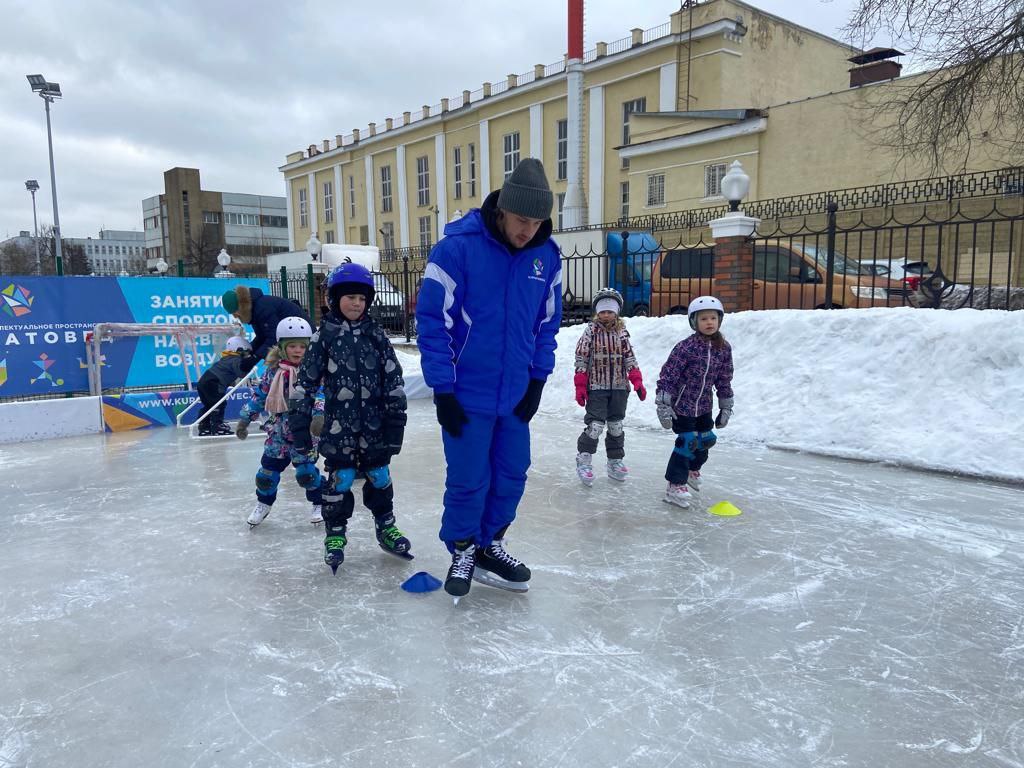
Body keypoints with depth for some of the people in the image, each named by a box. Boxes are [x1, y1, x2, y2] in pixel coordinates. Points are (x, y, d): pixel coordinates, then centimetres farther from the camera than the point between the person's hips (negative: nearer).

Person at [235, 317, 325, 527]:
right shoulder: (273, 371, 0)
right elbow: (259, 395, 9)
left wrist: (320, 415, -32)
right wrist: (245, 419, 11)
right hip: (278, 430, 4)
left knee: (306, 471, -4)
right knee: (268, 468, 10)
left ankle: (319, 503, 19)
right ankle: (264, 503, 34)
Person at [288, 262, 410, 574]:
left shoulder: (375, 334, 2)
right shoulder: (324, 335, -3)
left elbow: (393, 379, 3)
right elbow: (305, 381, -1)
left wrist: (395, 419, -1)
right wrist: (299, 422, -5)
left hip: (374, 424, 2)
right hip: (339, 425, -2)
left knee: (380, 477, 12)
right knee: (339, 480, 2)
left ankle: (386, 528, 28)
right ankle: (335, 534, 18)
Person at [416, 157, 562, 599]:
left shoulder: (547, 255, -1)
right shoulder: (457, 247, -16)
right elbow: (432, 321, -13)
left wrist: (538, 379, 6)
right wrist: (442, 391, -13)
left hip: (516, 393, 5)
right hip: (467, 393, -5)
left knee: (512, 475, 12)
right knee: (469, 479, 2)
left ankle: (489, 545, 33)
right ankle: (461, 549, 28)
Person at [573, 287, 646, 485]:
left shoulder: (622, 333, 6)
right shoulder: (591, 331, -4)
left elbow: (630, 358, 7)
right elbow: (581, 359, -4)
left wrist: (637, 382, -3)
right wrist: (580, 386, -8)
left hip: (619, 387, 4)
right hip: (596, 387, -4)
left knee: (616, 426, 11)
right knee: (595, 425, -10)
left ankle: (615, 462, 23)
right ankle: (584, 460, 5)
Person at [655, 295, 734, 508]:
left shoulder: (724, 348, -1)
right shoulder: (686, 347, -20)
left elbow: (724, 380, 8)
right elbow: (668, 375, -18)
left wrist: (726, 407, 11)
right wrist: (663, 406, -20)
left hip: (703, 406, 6)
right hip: (681, 404, -6)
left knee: (706, 440, 17)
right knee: (687, 442, -10)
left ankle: (692, 470, 46)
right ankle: (675, 487, 2)